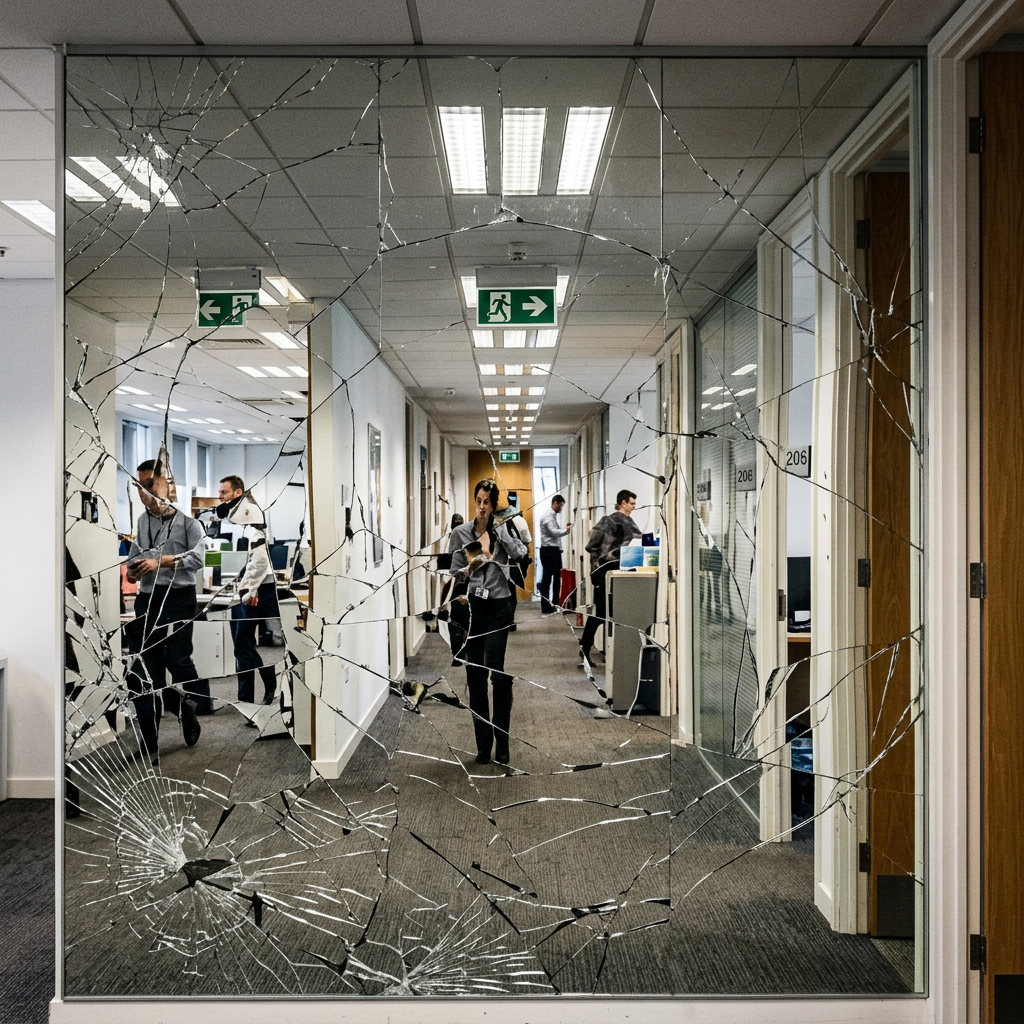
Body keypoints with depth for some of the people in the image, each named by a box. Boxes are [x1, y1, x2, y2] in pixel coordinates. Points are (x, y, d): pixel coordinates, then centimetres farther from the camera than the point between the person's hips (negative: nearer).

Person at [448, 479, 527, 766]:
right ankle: (483, 745, 12)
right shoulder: (460, 533, 4)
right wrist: (467, 570, -16)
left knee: (499, 673, -8)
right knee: (475, 676, 4)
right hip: (472, 608, 1)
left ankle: (502, 744, 2)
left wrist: (498, 528, -12)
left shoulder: (503, 530, 3)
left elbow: (521, 553, -14)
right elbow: (455, 574, 6)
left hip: (498, 608, -1)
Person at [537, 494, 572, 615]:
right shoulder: (547, 516, -12)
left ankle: (555, 606, 23)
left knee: (556, 579, 15)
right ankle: (546, 609, -2)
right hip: (549, 551, -10)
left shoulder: (553, 516, 18)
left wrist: (564, 529, 4)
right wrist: (566, 530, -13)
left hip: (555, 550, 10)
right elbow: (554, 532, -22)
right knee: (546, 580, -5)